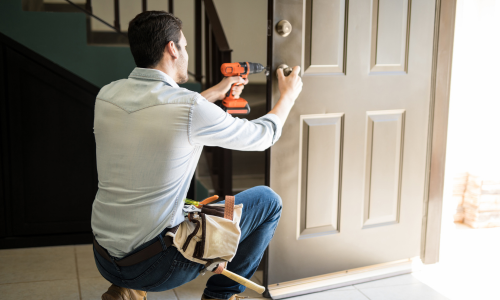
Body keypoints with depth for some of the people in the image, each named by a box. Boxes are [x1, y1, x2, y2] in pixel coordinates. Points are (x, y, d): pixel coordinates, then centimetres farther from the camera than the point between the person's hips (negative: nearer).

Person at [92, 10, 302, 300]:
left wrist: (215, 92, 28)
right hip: (153, 266, -6)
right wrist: (289, 95, 16)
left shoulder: (107, 95, -1)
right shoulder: (192, 110, -19)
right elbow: (263, 136, -2)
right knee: (268, 201, 6)